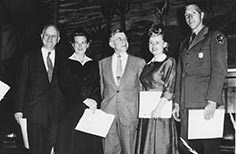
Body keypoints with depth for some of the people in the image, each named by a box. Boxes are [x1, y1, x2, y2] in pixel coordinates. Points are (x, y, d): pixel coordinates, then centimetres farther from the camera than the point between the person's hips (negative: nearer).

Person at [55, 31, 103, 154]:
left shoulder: (94, 64, 15)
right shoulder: (65, 64, 6)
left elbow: (97, 87, 9)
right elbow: (65, 87, -4)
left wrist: (94, 101, -10)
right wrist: (84, 100, -13)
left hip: (92, 111, 2)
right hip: (71, 111, -2)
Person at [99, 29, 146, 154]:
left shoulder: (139, 62, 7)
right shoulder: (103, 63, 12)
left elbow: (142, 88, 7)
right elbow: (101, 88, 15)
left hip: (130, 113, -1)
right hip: (108, 112, 1)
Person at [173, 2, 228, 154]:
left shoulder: (215, 37, 3)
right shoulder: (184, 43, 23)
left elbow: (219, 70, -7)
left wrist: (212, 102, -16)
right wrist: (177, 103, 11)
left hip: (206, 104, -5)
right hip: (186, 106, 6)